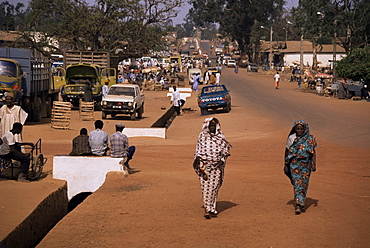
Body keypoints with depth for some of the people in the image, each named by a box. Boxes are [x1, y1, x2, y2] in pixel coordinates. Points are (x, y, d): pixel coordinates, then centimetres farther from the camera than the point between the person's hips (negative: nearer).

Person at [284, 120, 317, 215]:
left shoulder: (310, 138, 1)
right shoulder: (291, 138, 2)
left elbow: (313, 152, 2)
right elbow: (287, 152, 9)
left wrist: (314, 164, -8)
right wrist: (285, 165, 8)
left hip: (306, 164, 1)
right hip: (294, 164, -1)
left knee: (304, 184, 4)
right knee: (297, 184, -10)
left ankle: (301, 202, 20)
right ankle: (298, 204, -13)